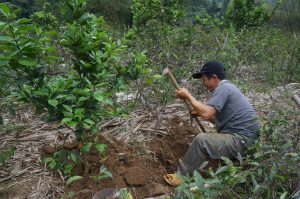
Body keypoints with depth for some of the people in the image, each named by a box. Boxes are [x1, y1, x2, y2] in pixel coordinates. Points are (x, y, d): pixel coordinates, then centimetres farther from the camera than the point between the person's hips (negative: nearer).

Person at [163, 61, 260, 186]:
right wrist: (200, 113, 9)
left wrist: (187, 96, -14)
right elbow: (220, 120, 20)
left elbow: (206, 113, -25)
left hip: (243, 140, -11)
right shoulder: (227, 87, 17)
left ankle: (183, 176, -7)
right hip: (242, 138, 11)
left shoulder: (223, 88, -15)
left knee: (201, 140, -21)